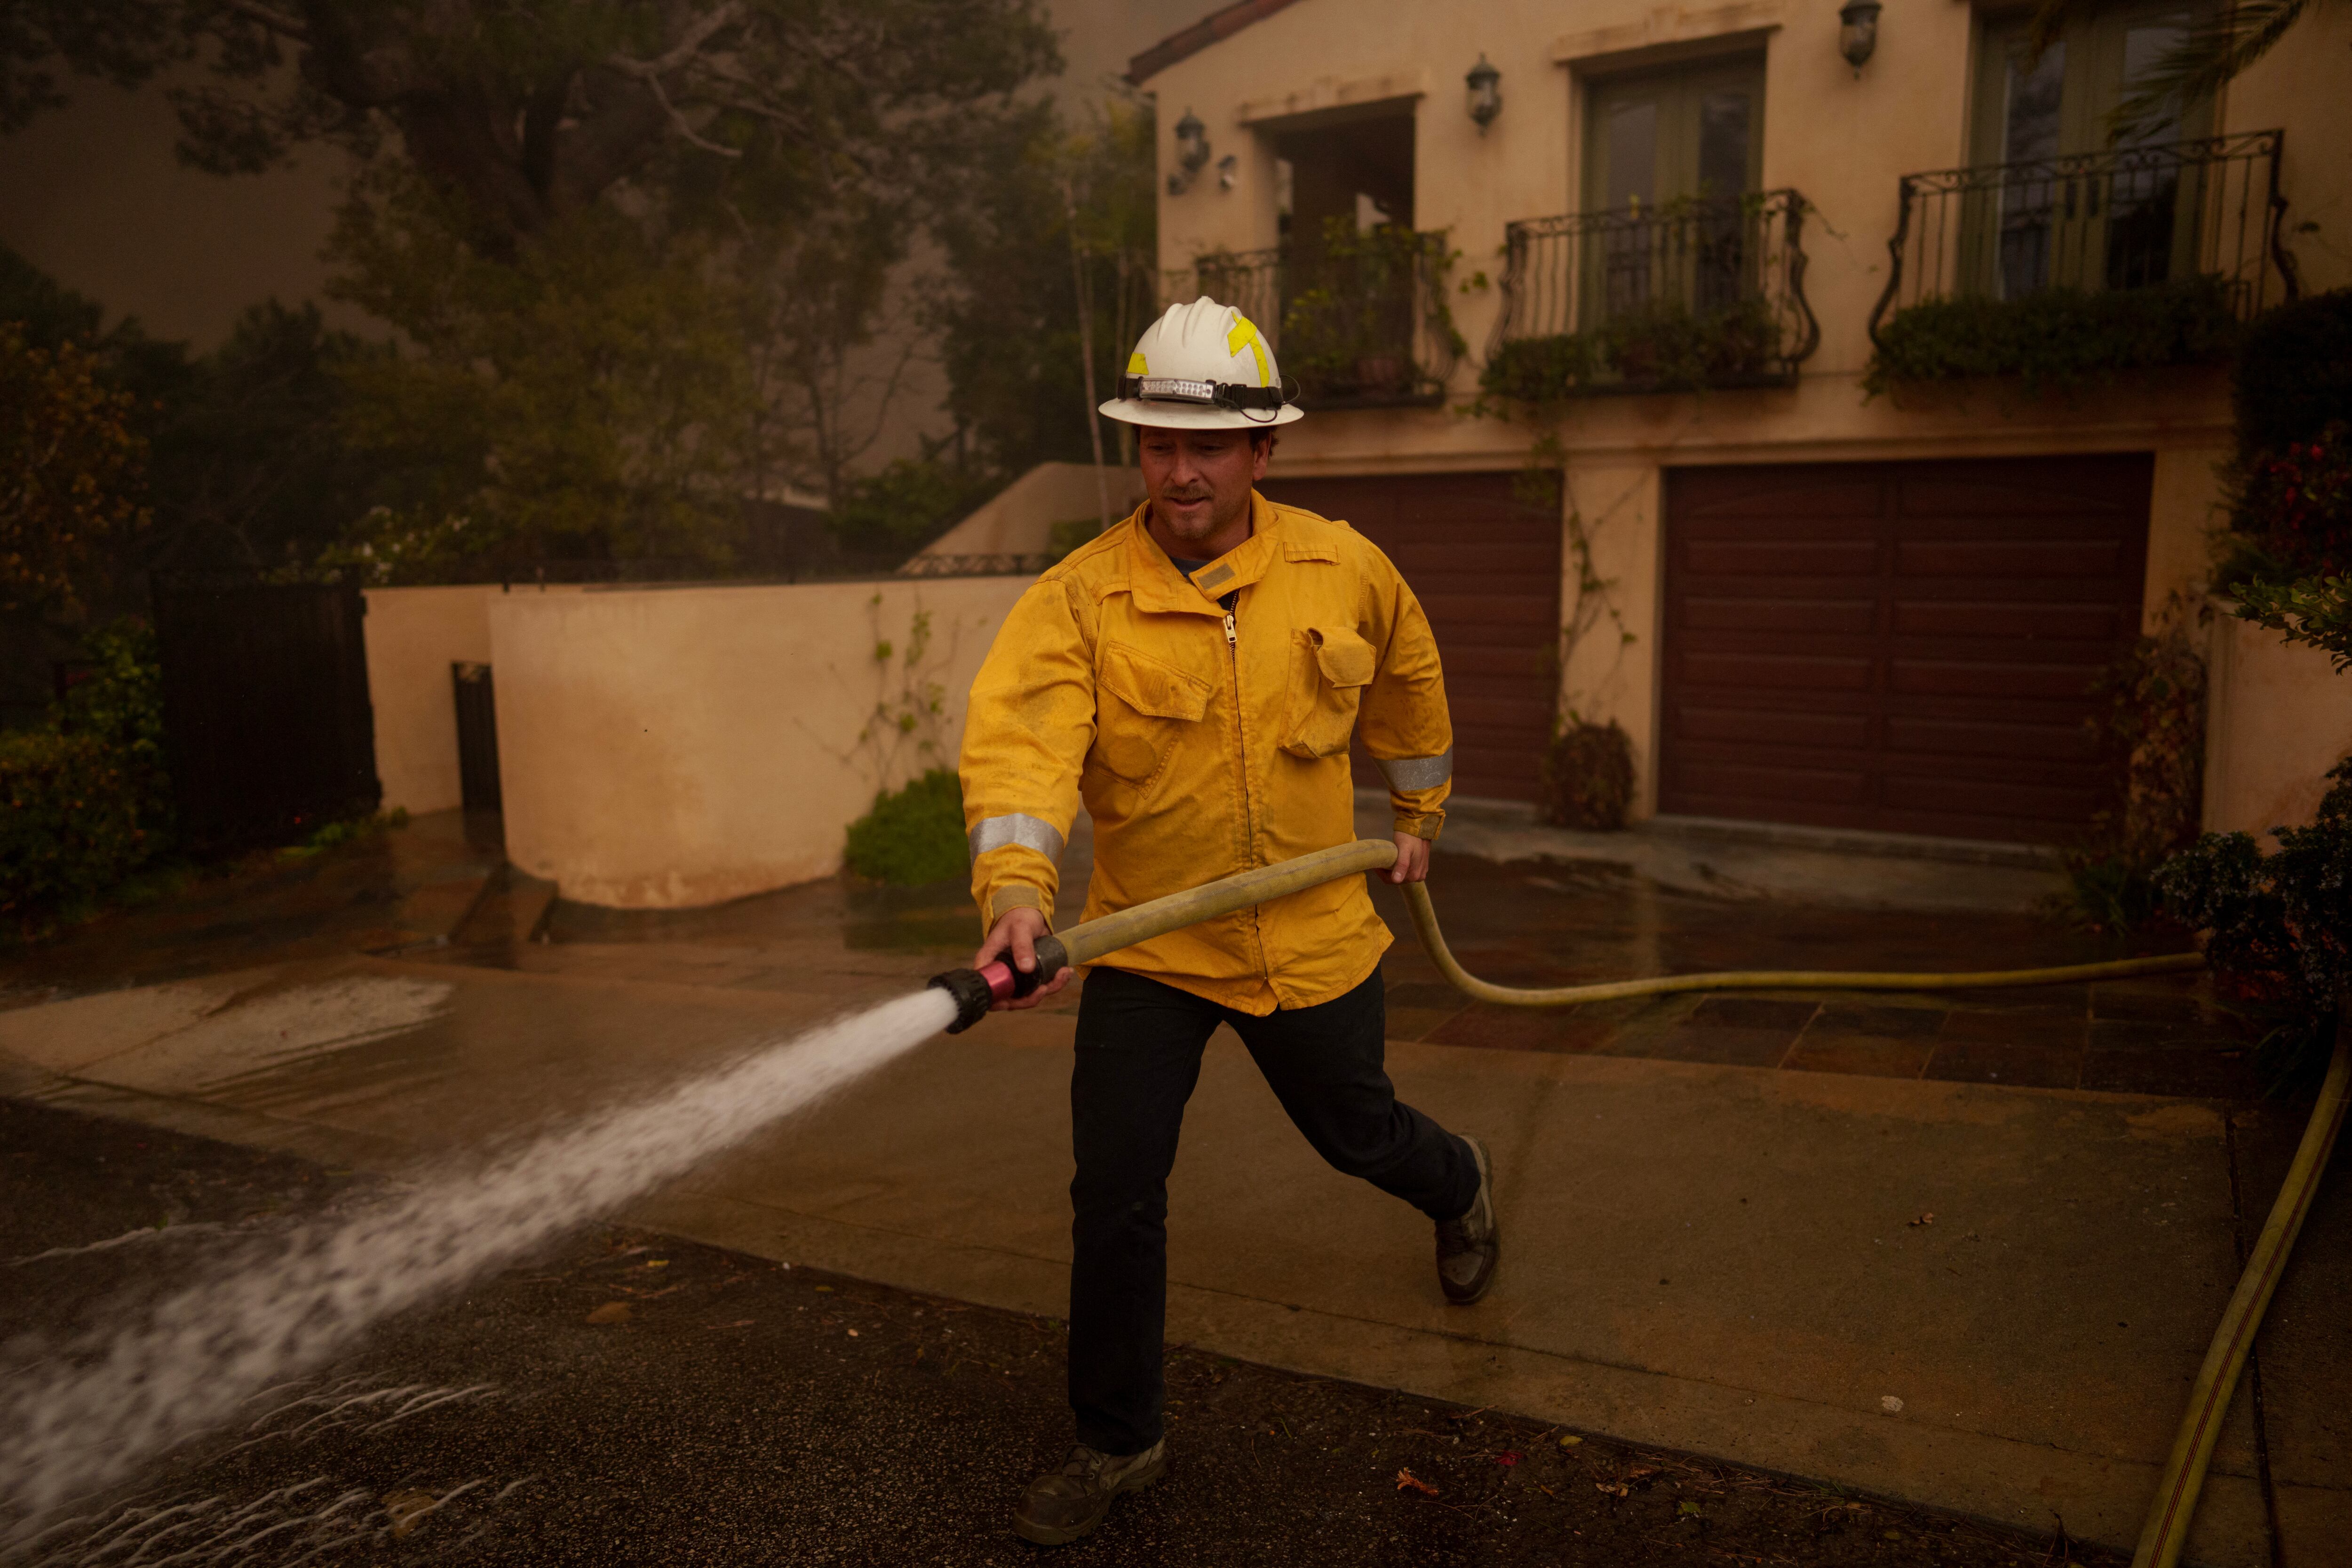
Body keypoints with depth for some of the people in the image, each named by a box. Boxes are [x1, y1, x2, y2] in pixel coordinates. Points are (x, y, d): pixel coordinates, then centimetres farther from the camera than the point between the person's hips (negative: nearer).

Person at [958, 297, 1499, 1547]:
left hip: (1313, 936, 1)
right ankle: (1115, 1440, 24)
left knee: (1357, 1137, 20)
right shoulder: (1078, 599, -15)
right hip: (1143, 945, -1)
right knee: (1114, 1197, -1)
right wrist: (1016, 888, -48)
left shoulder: (1342, 568, -5)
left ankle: (1460, 1186, 59)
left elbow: (1408, 677, 16)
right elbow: (1020, 738, -31)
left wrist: (1418, 810, 24)